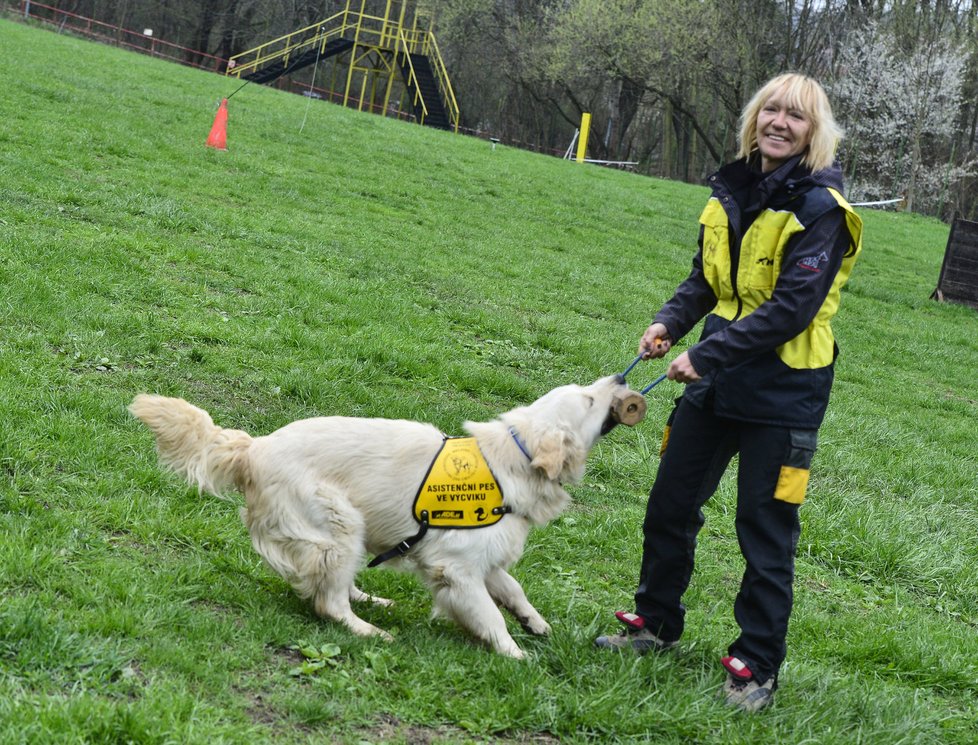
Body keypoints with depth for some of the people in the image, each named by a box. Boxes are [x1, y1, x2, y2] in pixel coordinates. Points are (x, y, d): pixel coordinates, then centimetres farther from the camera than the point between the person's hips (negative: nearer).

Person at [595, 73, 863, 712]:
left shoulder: (819, 209, -16)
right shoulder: (734, 190, 5)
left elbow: (792, 307, -22)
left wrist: (707, 354, -23)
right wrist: (670, 322, -5)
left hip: (781, 395, -7)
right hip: (714, 381, 7)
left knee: (766, 533, 3)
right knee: (670, 505, 16)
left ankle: (757, 665, 17)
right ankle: (656, 623, 36)